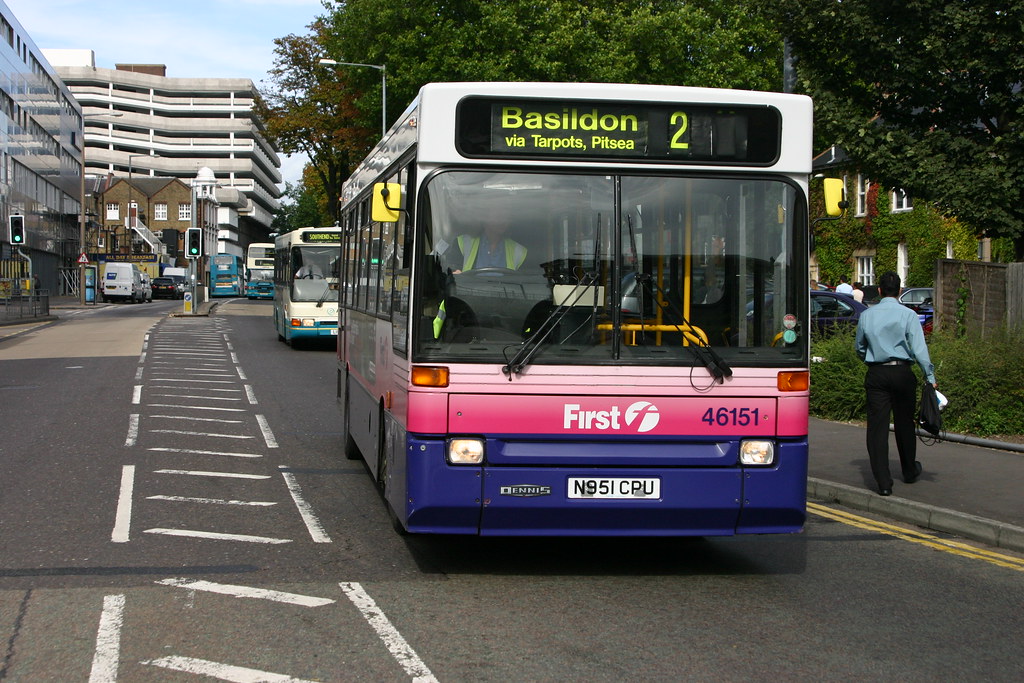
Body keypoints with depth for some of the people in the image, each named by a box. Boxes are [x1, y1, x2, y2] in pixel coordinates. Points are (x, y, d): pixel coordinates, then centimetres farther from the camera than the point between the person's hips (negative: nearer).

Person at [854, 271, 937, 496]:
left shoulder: (867, 315, 4)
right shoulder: (908, 315, -6)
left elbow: (859, 347, 16)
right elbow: (919, 349, -11)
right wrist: (930, 377, -6)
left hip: (876, 374, 1)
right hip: (902, 372, -1)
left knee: (877, 426, -1)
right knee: (904, 423, 15)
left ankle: (883, 482, -7)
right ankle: (910, 471, 34)